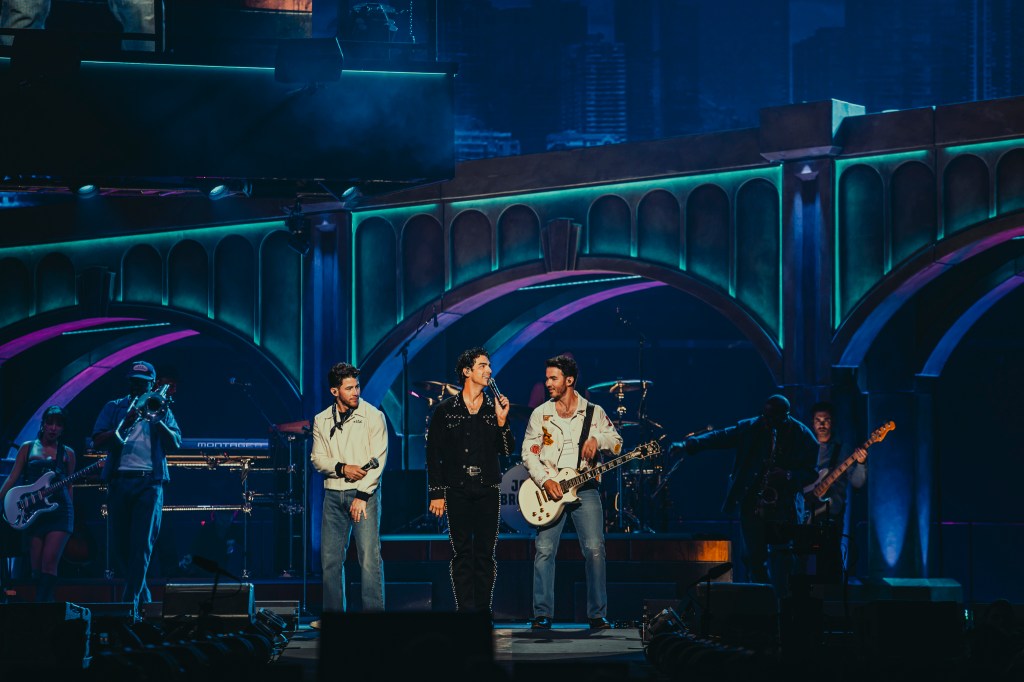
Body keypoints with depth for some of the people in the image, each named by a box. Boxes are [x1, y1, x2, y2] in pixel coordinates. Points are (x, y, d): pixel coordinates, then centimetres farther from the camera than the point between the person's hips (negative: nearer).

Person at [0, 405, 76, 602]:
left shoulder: (67, 453, 11)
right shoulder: (28, 448, 10)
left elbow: (69, 486, 15)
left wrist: (70, 517, 10)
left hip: (59, 511, -1)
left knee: (49, 562, -15)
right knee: (36, 567, 1)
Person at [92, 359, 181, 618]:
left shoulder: (161, 409, 13)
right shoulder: (114, 408, 14)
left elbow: (175, 444, 1)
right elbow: (98, 440, 1)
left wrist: (157, 420, -14)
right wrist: (124, 426, -14)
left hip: (149, 482, -2)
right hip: (119, 481, 2)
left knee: (142, 545, -12)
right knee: (119, 546, 5)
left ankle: (131, 604, -15)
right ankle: (143, 595, 24)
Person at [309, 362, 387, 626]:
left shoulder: (373, 416, -2)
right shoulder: (321, 420, 10)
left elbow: (378, 459, -7)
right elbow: (317, 458, 6)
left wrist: (362, 495, -12)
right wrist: (342, 468, -13)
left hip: (364, 493, -4)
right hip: (333, 494, 4)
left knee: (369, 557, -10)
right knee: (330, 557, 5)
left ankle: (374, 615, -9)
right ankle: (333, 614, 14)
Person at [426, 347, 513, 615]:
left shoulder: (495, 407, 8)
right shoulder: (446, 410, 2)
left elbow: (506, 450, 5)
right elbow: (434, 454, 2)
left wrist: (502, 420, -9)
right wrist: (436, 493, -2)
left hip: (488, 490, 2)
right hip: (458, 490, -2)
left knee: (485, 552, 2)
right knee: (462, 553, -2)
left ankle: (484, 610, 6)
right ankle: (466, 610, -1)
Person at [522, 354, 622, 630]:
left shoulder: (594, 412, 7)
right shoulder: (540, 414, 7)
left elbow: (617, 443, 8)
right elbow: (528, 453, 4)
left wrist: (597, 439, -14)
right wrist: (545, 481, -11)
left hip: (584, 488, -1)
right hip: (550, 488, 1)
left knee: (595, 549, -10)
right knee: (544, 550, -7)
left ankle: (597, 614, -2)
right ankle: (542, 614, 0)